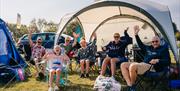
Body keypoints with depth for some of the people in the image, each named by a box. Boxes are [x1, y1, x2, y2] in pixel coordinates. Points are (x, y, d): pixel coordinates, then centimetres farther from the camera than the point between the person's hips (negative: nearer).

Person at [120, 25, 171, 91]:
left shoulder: (163, 49, 6)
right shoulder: (148, 48, 22)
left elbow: (168, 61, 0)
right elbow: (141, 45, 33)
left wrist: (157, 60, -18)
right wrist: (136, 34, 26)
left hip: (152, 67, -8)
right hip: (142, 64, 8)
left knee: (132, 66, -37)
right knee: (123, 65, -7)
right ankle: (129, 85, -21)